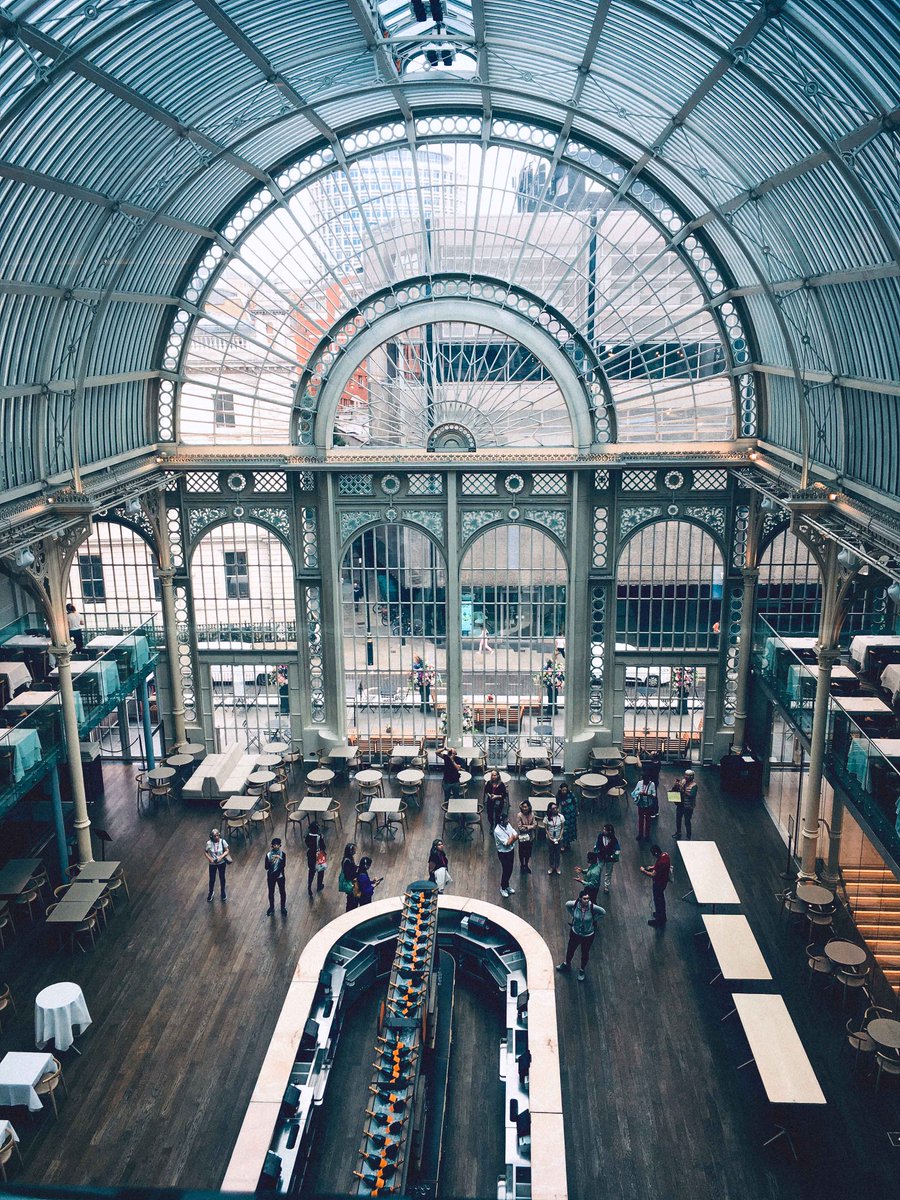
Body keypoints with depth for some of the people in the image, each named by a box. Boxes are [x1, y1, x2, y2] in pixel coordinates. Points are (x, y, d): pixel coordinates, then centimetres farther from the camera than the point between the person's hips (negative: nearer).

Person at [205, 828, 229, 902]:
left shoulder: (222, 841, -20)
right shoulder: (209, 843, -20)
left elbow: (227, 851, -10)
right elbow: (206, 852, -8)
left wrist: (221, 857, -24)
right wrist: (210, 858, -23)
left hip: (222, 863, 0)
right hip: (212, 864, 0)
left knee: (222, 878, 19)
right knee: (212, 879, 15)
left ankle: (223, 892, 44)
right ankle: (211, 892, 44)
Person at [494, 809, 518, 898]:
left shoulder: (508, 825, -6)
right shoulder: (497, 831, -30)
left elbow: (516, 836, -5)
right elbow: (507, 843, -29)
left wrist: (511, 839, -24)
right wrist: (513, 837, -14)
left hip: (511, 850, 7)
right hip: (503, 853, -7)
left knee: (510, 870, 20)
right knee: (505, 870, 9)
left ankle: (507, 886, 41)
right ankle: (503, 888, 32)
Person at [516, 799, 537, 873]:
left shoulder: (532, 814, -10)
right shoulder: (519, 815, -20)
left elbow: (534, 825, -8)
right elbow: (519, 827, -20)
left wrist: (525, 826, -21)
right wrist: (530, 826, -17)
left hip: (530, 837, 3)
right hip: (522, 837, -3)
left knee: (528, 852, 17)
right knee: (522, 852, 13)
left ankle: (526, 865, 38)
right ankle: (522, 866, 34)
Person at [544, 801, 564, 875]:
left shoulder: (561, 816, -15)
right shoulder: (547, 818, -16)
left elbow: (562, 828, -6)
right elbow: (546, 829, -7)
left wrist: (560, 837, -13)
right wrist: (550, 838, -14)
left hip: (558, 838, 0)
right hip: (550, 838, 0)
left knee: (557, 853, 15)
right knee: (551, 853, 15)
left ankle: (557, 867, 33)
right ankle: (551, 867, 33)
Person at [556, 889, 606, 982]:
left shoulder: (592, 907, -30)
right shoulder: (575, 904, -25)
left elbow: (603, 912, -12)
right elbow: (567, 905, -2)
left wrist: (593, 919, -11)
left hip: (588, 935, -2)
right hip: (575, 933, 2)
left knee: (585, 953, 21)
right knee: (570, 950, 24)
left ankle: (581, 970, 49)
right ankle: (567, 965, 55)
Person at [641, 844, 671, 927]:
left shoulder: (660, 862, -38)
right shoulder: (665, 855, -10)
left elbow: (653, 875, -34)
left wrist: (644, 871, -20)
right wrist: (652, 867, 2)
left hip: (659, 883, -9)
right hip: (664, 880, 9)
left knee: (657, 900, 12)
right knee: (661, 897, 28)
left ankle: (659, 920, 30)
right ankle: (662, 915, 48)